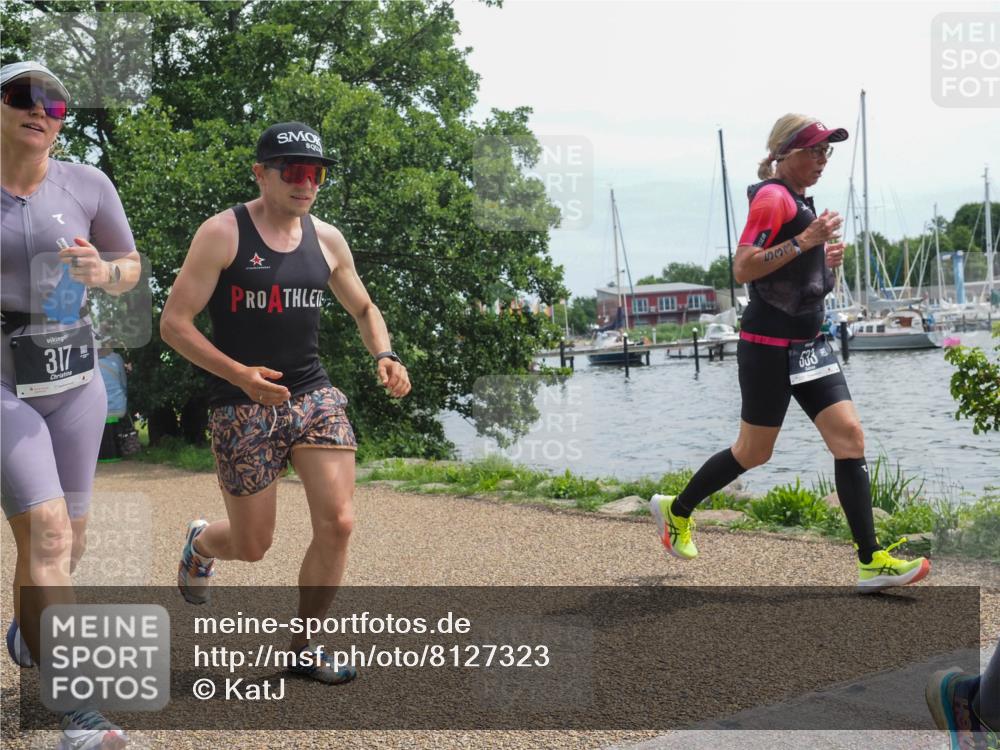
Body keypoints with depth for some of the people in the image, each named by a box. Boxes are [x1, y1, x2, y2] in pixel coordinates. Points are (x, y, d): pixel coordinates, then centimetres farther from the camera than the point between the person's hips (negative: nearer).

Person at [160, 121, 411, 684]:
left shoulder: (327, 240, 6)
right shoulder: (222, 234, -9)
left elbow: (364, 309, 19)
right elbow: (174, 322, -10)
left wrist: (385, 355, -2)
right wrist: (238, 373, -24)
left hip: (315, 396, 4)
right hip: (243, 406, -4)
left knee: (338, 522, -9)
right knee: (252, 546, 5)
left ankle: (305, 648, 11)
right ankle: (201, 542, 43)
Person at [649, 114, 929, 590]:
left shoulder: (800, 203, 17)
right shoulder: (773, 197, -12)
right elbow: (742, 269, -22)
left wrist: (825, 260, 10)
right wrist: (805, 240, -22)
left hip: (806, 344, 9)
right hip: (770, 345, -9)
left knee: (849, 436, -3)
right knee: (753, 452, 3)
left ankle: (872, 561, -2)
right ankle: (676, 509, 26)